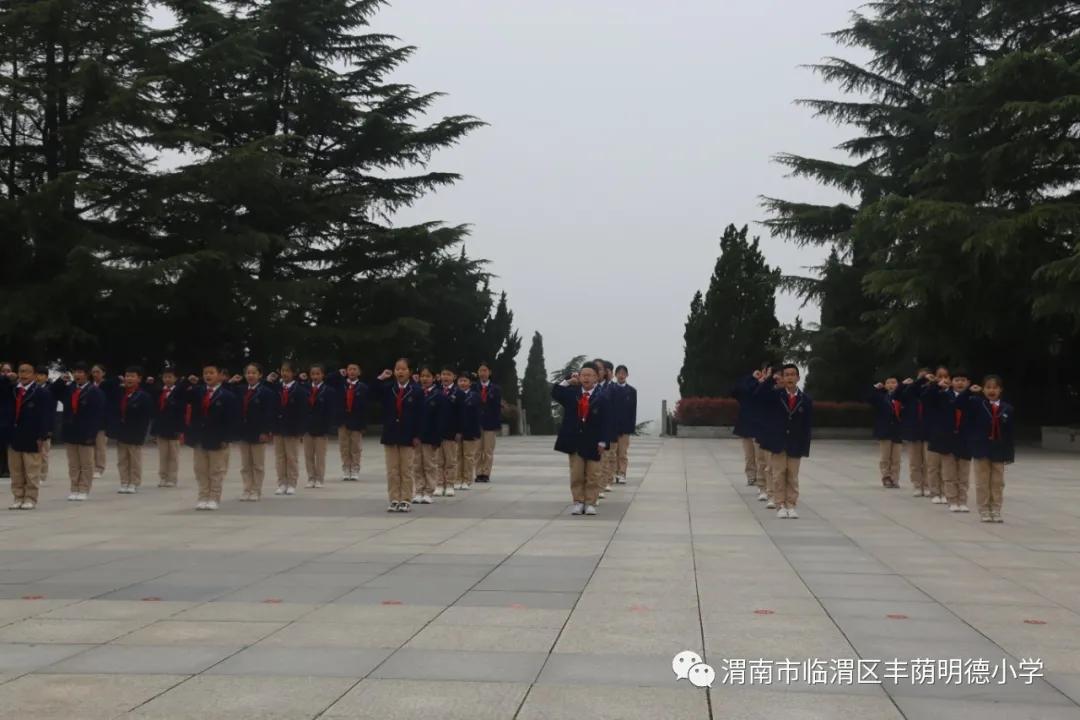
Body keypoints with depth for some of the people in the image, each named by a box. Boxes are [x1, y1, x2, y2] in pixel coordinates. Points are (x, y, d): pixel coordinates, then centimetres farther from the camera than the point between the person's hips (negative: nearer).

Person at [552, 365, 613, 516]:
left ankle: (590, 503, 11)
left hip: (593, 443, -3)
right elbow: (555, 393, 0)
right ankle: (578, 502, 16)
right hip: (575, 441, 3)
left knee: (593, 476, 4)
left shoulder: (601, 398, -8)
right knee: (576, 475, 8)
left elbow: (606, 422, -9)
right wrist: (569, 381, -4)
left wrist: (603, 442, -13)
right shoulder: (572, 393, 4)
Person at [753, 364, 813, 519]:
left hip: (795, 446, 1)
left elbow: (808, 426, 0)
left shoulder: (806, 400, -1)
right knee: (778, 475, 4)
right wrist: (768, 380, -31)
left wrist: (804, 447, -6)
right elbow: (758, 395, -19)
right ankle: (781, 505, 11)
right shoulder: (775, 394, -2)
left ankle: (791, 505, 14)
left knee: (792, 476, 7)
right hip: (777, 443, -1)